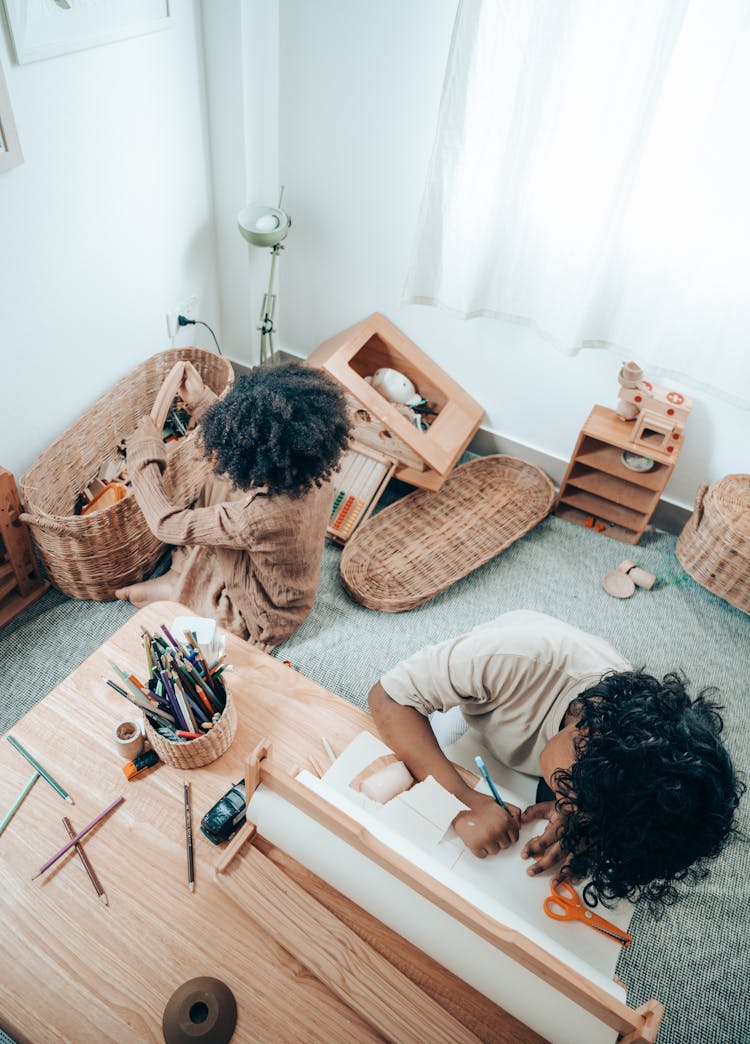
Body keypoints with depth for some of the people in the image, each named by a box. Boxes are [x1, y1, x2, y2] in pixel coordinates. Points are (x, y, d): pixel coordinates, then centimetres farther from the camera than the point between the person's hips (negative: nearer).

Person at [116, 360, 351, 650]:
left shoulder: (255, 519, -43)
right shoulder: (315, 473, -23)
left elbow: (165, 523, -28)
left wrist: (146, 450, -17)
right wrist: (202, 401, 1)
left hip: (263, 620, -6)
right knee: (222, 482, 2)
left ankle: (175, 589, 14)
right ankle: (180, 575, 11)